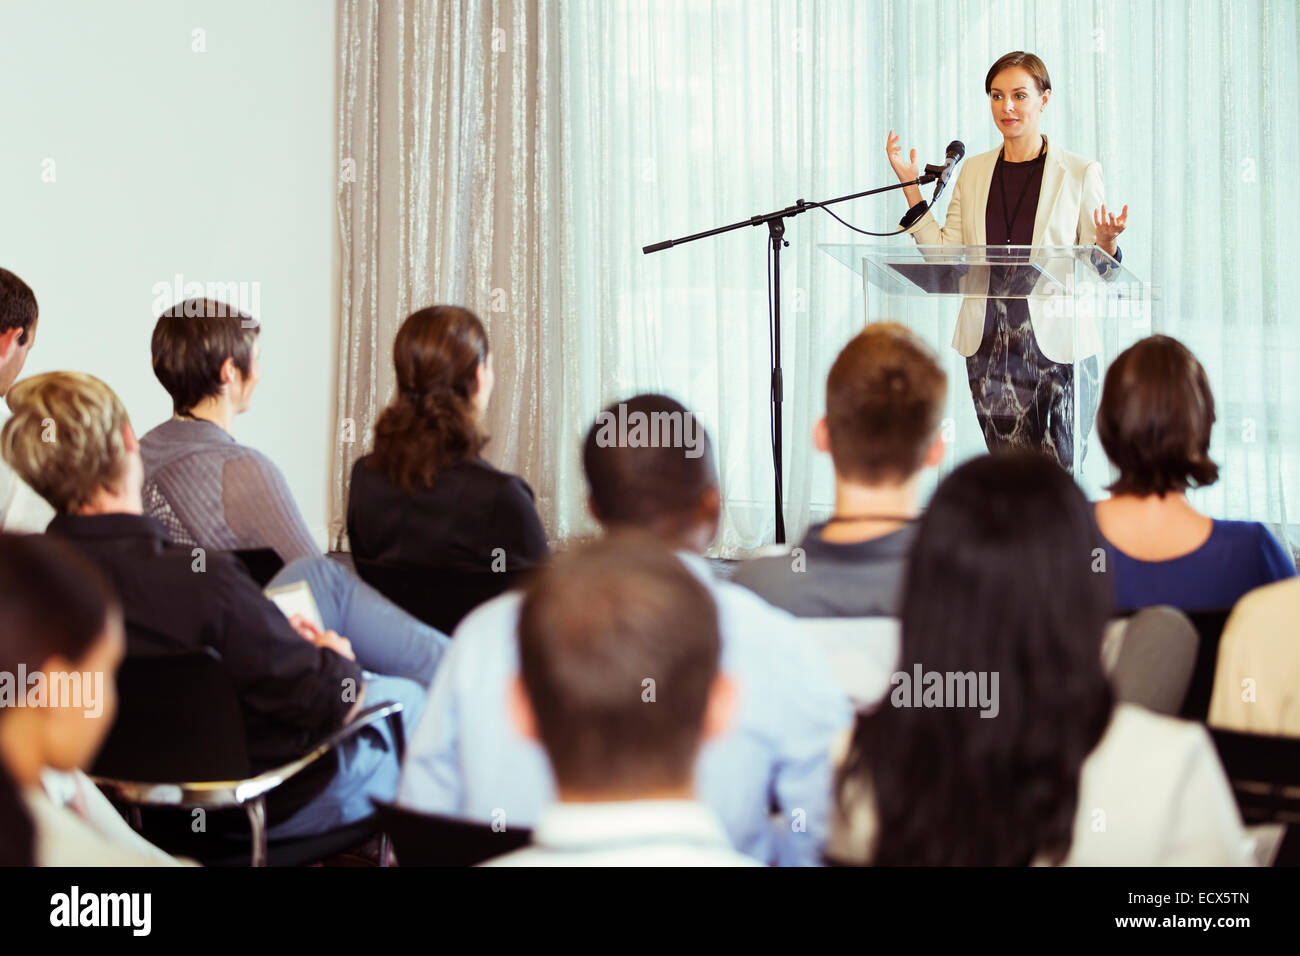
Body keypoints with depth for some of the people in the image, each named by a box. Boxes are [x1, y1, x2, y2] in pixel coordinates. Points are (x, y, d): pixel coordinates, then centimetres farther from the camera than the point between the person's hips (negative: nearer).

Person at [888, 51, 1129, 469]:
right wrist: (911, 188, 5)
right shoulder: (973, 172, 12)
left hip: (1056, 342, -3)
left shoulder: (1080, 173, 2)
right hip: (990, 347, 3)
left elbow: (1097, 273, 4)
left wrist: (1106, 244, -18)